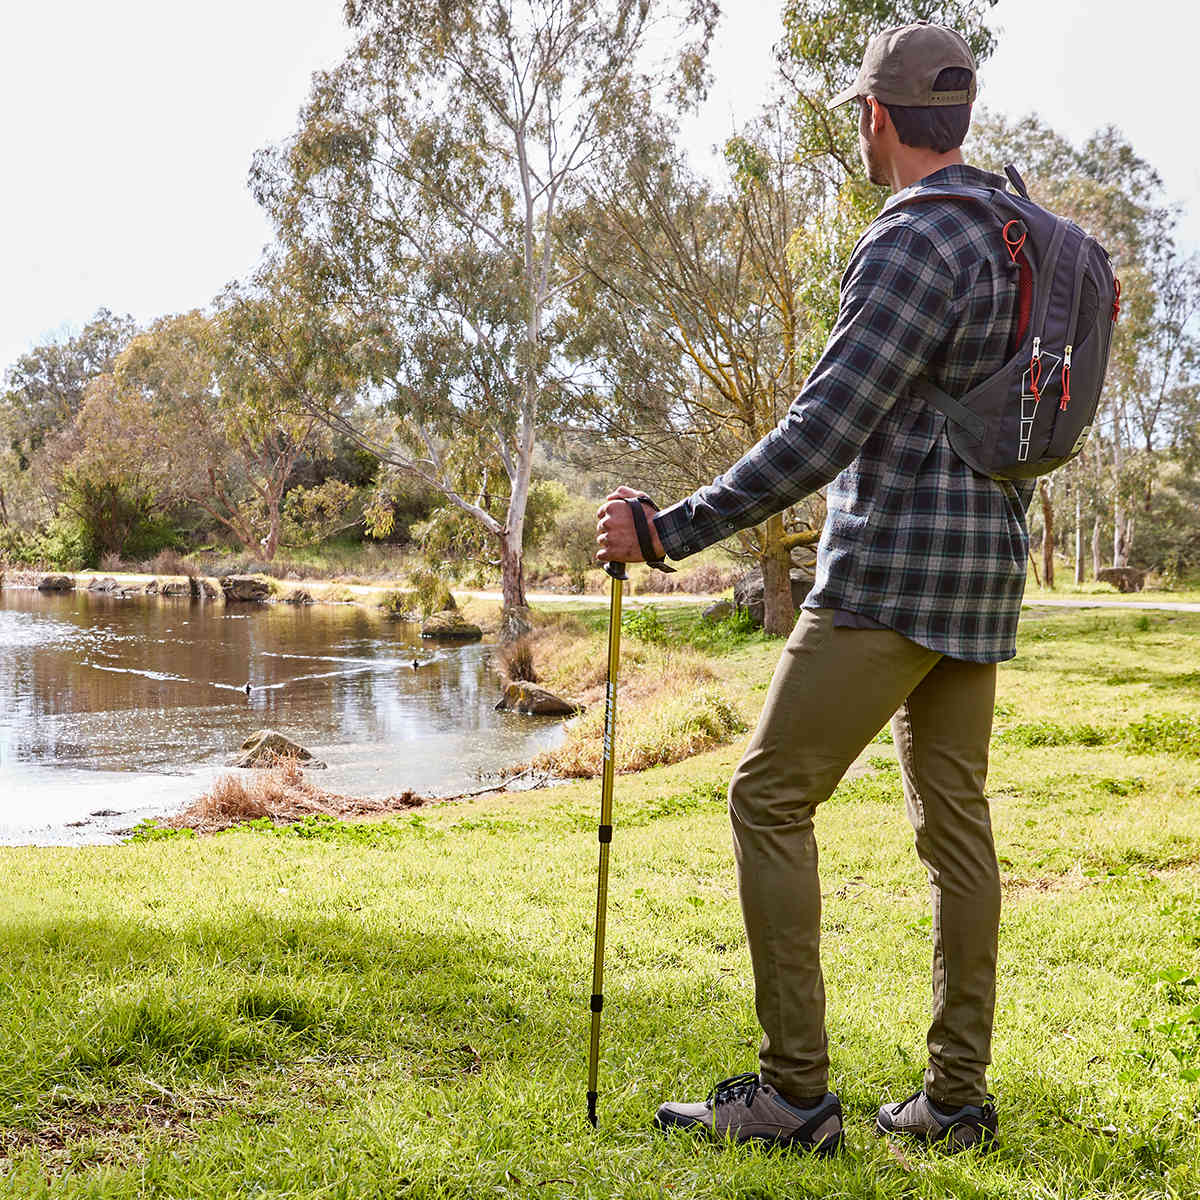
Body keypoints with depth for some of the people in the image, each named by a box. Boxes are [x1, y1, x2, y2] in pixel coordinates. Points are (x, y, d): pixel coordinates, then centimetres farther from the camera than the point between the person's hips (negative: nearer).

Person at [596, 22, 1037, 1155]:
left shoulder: (910, 241, -14)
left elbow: (820, 434, -21)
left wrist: (669, 529, -18)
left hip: (894, 571, -9)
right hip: (983, 573, 10)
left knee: (769, 797, -5)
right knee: (954, 818, 11)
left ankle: (794, 1091, -2)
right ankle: (955, 1098, 17)